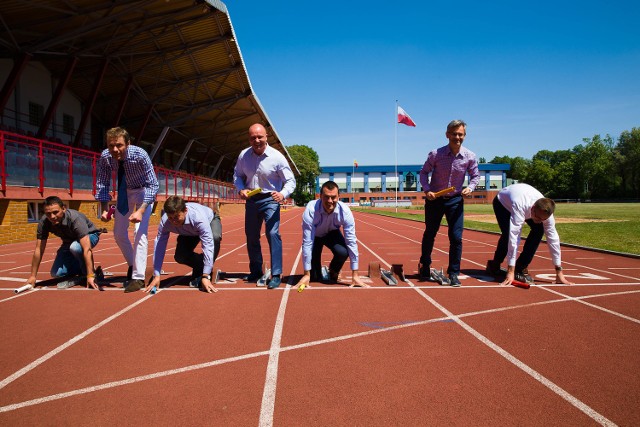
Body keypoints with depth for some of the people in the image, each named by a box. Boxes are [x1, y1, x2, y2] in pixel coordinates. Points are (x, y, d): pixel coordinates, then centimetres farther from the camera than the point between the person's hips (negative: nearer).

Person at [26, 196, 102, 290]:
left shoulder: (75, 218, -38)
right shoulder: (44, 222, -23)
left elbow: (87, 249, -44)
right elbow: (38, 250, -15)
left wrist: (90, 276, -48)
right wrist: (33, 276, -12)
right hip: (69, 241, 5)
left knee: (75, 247, -38)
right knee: (56, 273, -11)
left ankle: (91, 273, -15)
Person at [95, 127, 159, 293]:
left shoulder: (140, 155, -33)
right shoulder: (105, 157, -22)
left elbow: (153, 185, -29)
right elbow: (102, 184, -9)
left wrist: (141, 211, -39)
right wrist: (105, 209, -21)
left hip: (144, 192, -5)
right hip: (125, 192, 5)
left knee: (140, 232, -17)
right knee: (119, 234, 8)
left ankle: (138, 277, -10)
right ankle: (132, 266, 31)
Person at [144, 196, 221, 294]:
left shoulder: (198, 217, -46)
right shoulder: (165, 222, -34)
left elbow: (208, 246, -46)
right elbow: (159, 248, -27)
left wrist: (205, 276, -49)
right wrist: (156, 276, -30)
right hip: (189, 233, 4)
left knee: (215, 237, -37)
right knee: (179, 256, -17)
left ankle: (205, 273, -18)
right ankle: (198, 273, 11)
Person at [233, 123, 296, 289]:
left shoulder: (277, 157, -16)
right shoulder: (243, 155, -5)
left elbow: (290, 181, -11)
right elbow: (237, 175, 12)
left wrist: (283, 194, -30)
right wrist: (241, 189, -8)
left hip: (270, 200, -4)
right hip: (251, 199, 5)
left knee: (273, 234, -18)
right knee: (251, 236, 14)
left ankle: (276, 275, -9)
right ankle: (256, 271, 33)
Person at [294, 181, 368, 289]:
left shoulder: (344, 211, -32)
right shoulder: (311, 210, -38)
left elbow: (351, 241, -29)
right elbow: (307, 242, -35)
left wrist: (355, 275, -27)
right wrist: (307, 274, -32)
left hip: (332, 234, 1)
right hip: (315, 235, -1)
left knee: (343, 252, -31)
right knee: (314, 277, -11)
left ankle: (333, 272, 4)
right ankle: (317, 273, 28)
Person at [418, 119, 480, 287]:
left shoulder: (469, 157, -9)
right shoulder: (435, 154, -14)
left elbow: (475, 175, 6)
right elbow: (423, 172, -2)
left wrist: (470, 187, -14)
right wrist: (427, 190, -16)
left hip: (455, 200, 1)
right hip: (434, 198, 0)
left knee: (456, 238, -5)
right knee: (429, 235, 13)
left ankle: (453, 273, 10)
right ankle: (424, 268, 34)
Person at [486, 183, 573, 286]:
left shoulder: (545, 211, -32)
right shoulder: (519, 207, -48)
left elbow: (553, 239, -25)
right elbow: (513, 237, -50)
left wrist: (559, 272, -22)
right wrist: (510, 272, -50)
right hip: (502, 201, -4)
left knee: (539, 230, -18)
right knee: (508, 234, -25)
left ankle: (520, 268, -5)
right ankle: (494, 265, 4)